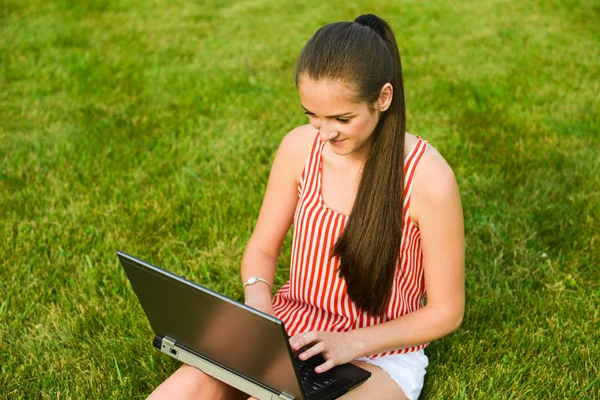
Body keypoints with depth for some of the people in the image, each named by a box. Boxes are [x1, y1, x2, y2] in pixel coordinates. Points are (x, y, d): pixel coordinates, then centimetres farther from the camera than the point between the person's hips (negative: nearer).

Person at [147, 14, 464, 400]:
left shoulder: (427, 178, -19)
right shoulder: (300, 147, -7)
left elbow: (446, 312, -10)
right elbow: (262, 249, 7)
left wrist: (352, 342, -22)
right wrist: (257, 297, -15)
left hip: (378, 353, -3)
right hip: (288, 329, 3)